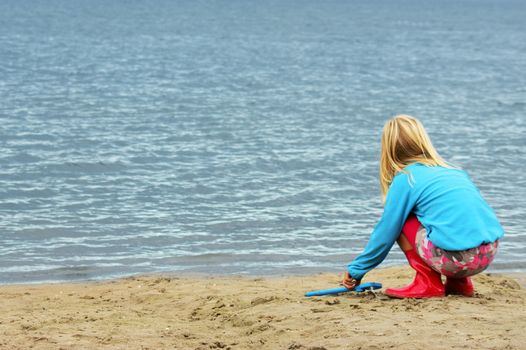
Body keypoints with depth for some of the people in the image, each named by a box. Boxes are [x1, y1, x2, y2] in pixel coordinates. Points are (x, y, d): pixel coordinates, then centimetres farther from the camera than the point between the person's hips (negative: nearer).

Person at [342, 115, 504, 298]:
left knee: (401, 222, 10)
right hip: (490, 254, 7)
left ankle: (428, 283, 5)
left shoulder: (405, 180, 3)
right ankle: (459, 282, 20)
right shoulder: (453, 171, 22)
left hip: (457, 258, -7)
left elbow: (385, 234, 8)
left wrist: (356, 270, 21)